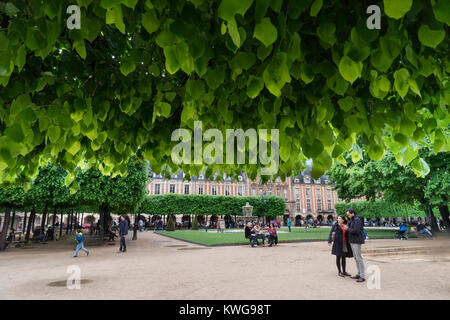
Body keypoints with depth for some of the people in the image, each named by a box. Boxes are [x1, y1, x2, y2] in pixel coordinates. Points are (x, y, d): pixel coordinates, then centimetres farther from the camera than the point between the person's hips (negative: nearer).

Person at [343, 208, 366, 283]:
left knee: (359, 258, -7)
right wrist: (347, 227, 1)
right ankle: (359, 274, 21)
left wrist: (348, 229, -14)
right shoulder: (351, 220, 15)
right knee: (356, 258, 13)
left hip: (357, 242, -10)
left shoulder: (357, 220, -15)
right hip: (352, 241, 10)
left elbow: (356, 231, -23)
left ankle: (362, 277, -3)